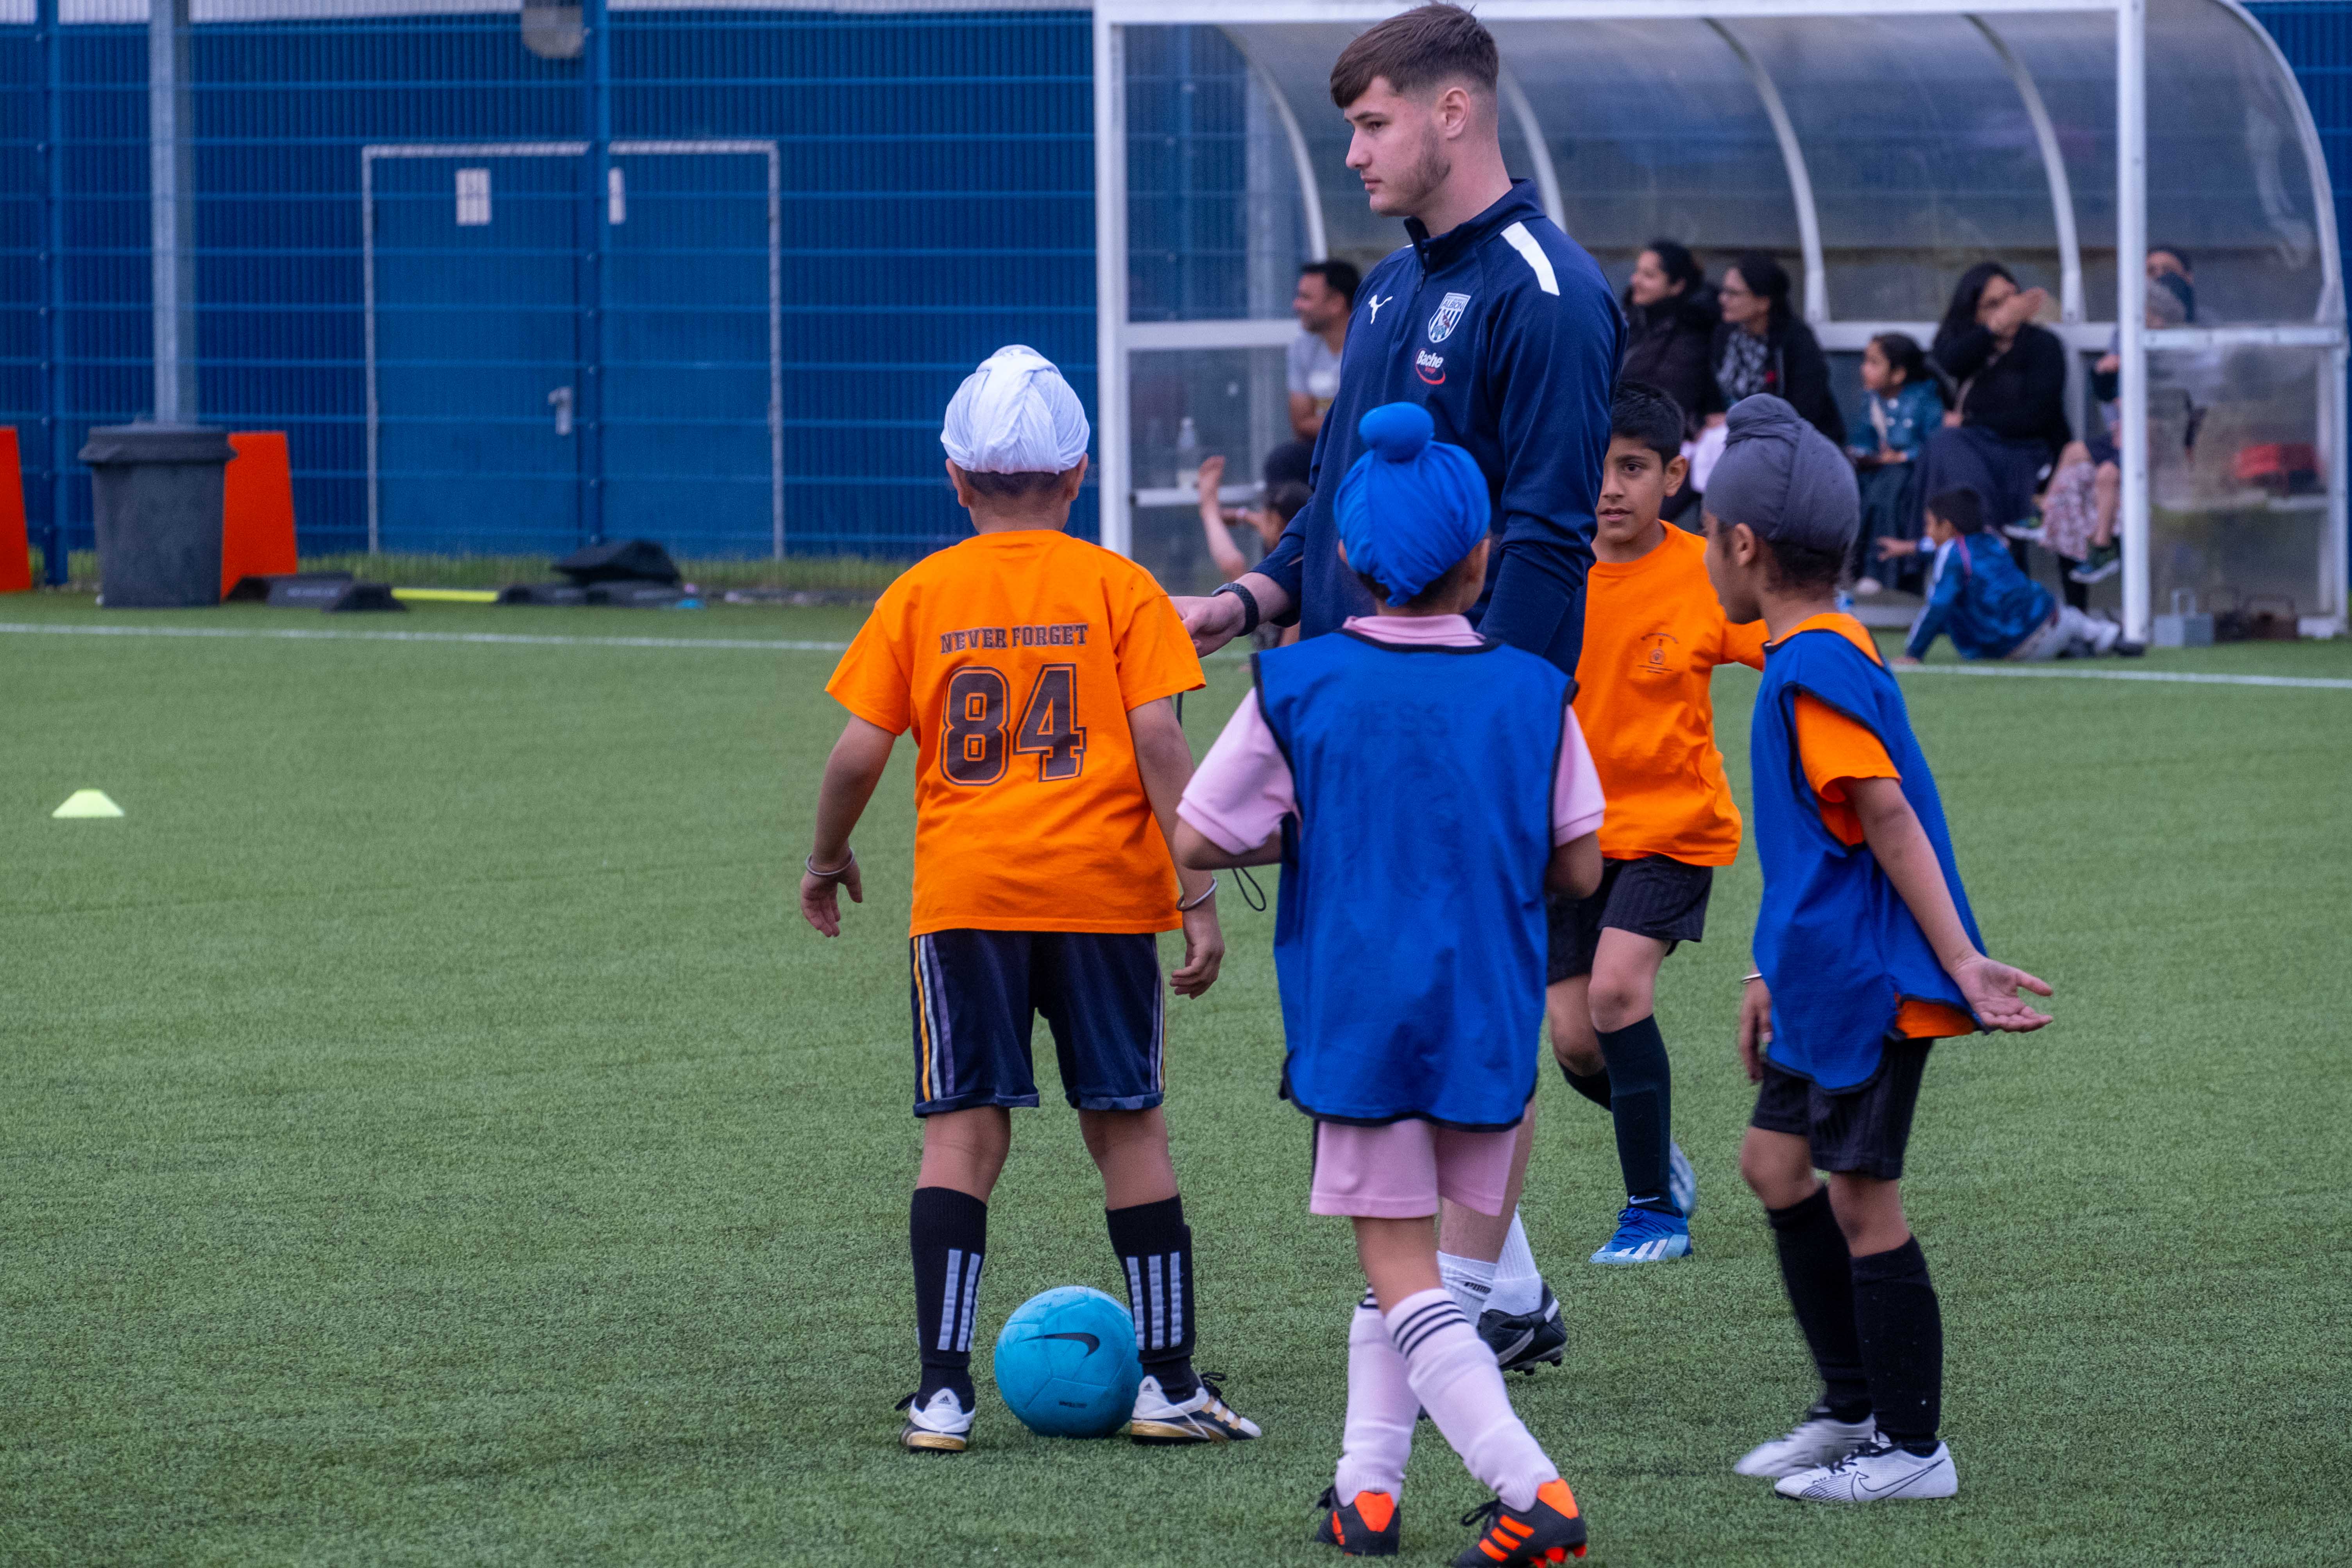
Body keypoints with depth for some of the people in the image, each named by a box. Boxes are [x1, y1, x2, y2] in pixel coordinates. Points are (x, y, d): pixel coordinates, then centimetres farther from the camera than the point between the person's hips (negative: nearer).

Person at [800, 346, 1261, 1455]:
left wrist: (827, 860, 19)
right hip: (1104, 893, 0)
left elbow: (858, 751, 1)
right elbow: (1159, 741, -7)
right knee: (1128, 1127, 8)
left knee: (962, 1132, 3)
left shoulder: (921, 595, 4)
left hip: (964, 895, 0)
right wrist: (1198, 891, -5)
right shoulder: (1118, 588, 1)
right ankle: (1169, 1383, 11)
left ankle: (943, 1392, -5)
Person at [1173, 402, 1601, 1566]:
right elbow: (1579, 867, 2)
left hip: (1357, 1013, -3)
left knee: (1399, 1270, -2)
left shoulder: (1296, 686, -6)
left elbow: (1194, 842, -3)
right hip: (1491, 1019, 3)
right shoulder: (1534, 692, -2)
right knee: (1408, 1260, 18)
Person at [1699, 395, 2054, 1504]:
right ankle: (1853, 1409, 24)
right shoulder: (1821, 655, 14)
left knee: (1863, 1198, -4)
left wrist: (1960, 964, -23)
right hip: (1830, 982, 10)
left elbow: (1890, 822, -21)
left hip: (1871, 983, -10)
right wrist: (1775, 973, 26)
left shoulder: (1815, 672, -18)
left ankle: (1912, 1448, 4)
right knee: (1775, 1164, 16)